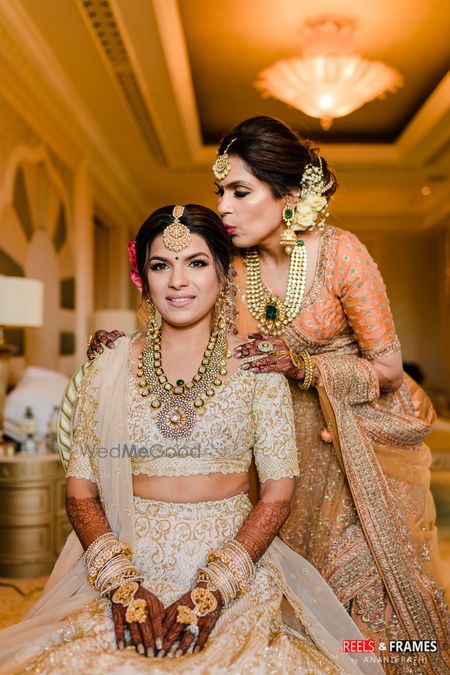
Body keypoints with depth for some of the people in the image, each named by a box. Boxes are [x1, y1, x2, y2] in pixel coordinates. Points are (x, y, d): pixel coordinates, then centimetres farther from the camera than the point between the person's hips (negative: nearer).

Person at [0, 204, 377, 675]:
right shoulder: (109, 369, 5)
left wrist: (214, 587, -12)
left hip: (236, 567, -1)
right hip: (125, 567, 1)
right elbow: (80, 491, 4)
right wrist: (122, 583, -9)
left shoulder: (256, 366, 1)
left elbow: (277, 494, -2)